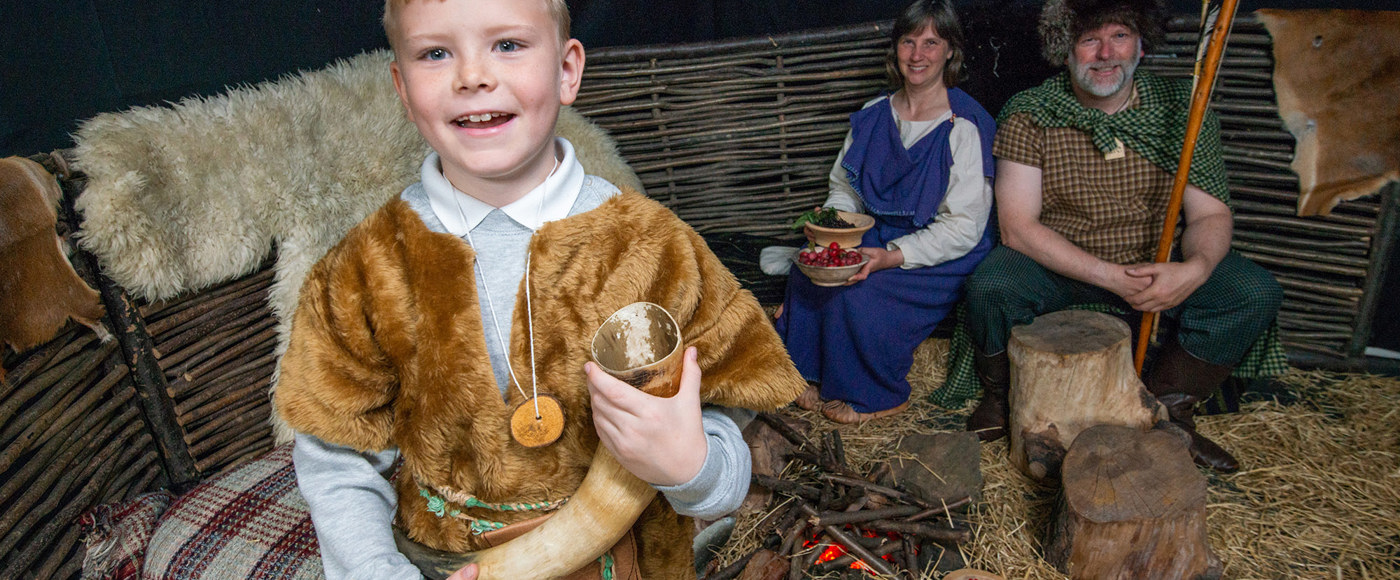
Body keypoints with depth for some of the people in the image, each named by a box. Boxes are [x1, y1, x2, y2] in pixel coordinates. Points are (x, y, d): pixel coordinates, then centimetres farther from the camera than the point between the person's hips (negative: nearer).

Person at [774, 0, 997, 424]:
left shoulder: (966, 127, -12)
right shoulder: (873, 115, 7)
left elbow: (963, 228, -15)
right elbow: (845, 187, 13)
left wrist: (891, 256, -26)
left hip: (944, 259, -5)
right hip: (879, 238, 6)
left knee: (856, 293, -27)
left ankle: (875, 396, -2)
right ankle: (817, 377, -2)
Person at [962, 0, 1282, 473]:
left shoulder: (1182, 108, -4)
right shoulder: (1029, 115, -12)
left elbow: (1211, 214, -3)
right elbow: (1018, 227, -18)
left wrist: (1194, 270, -28)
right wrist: (1110, 276, -27)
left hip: (1156, 262, 3)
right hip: (1056, 263, -3)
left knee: (1257, 294, -18)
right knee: (990, 287, -32)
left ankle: (1165, 408, 4)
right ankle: (1002, 399, 0)